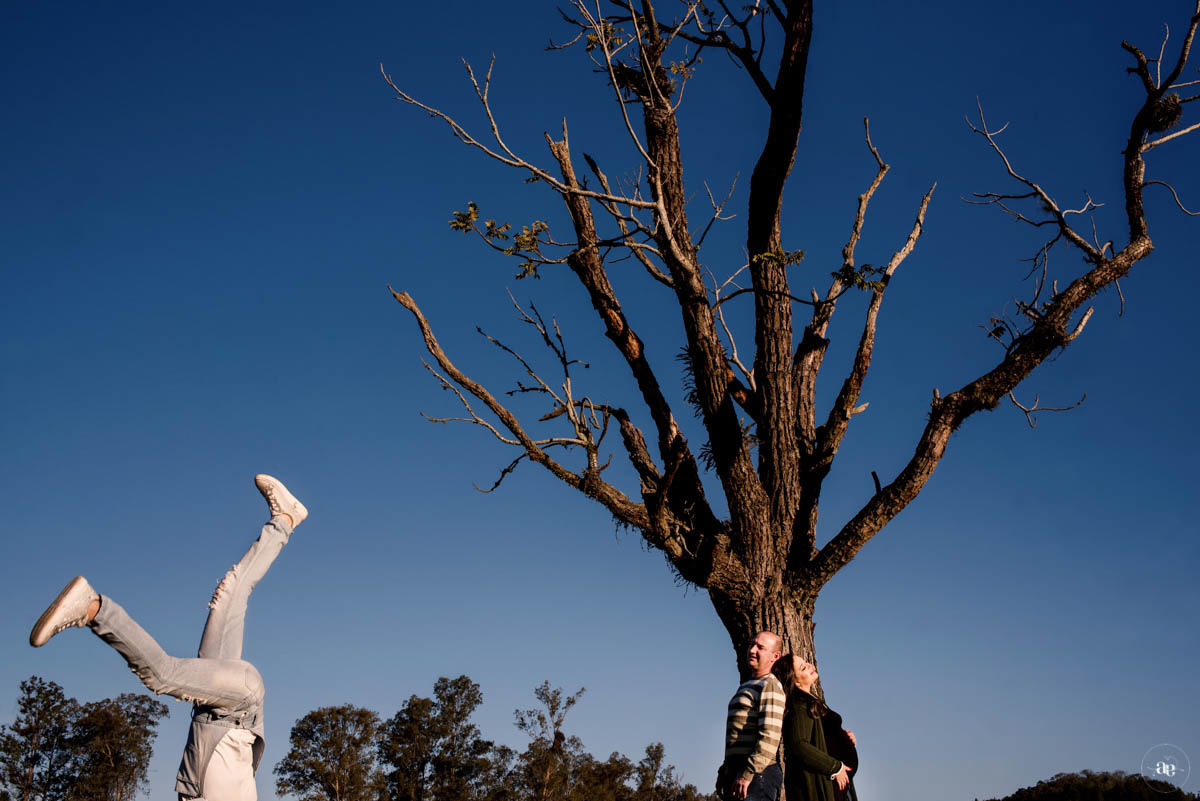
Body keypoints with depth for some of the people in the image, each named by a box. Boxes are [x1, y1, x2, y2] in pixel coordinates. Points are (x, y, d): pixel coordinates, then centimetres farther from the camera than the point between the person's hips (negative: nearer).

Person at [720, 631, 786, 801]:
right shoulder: (746, 686, 23)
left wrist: (747, 774, -23)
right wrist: (725, 771, 21)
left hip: (757, 775, -10)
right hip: (737, 771, 10)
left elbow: (770, 737, -19)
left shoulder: (770, 686, -8)